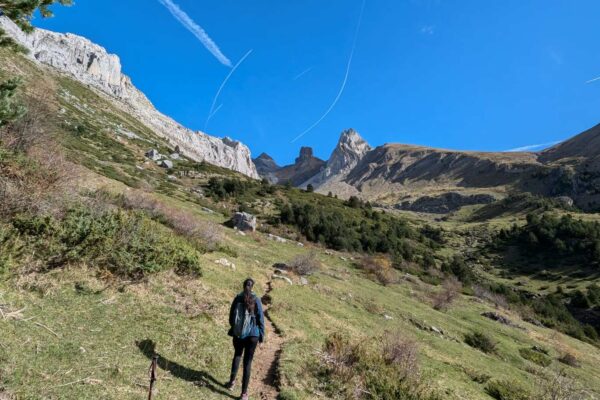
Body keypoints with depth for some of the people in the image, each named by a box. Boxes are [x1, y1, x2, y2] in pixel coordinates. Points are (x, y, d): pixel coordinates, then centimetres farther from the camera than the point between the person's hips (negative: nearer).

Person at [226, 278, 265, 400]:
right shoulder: (256, 300, -12)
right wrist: (262, 335, 3)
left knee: (237, 355, 27)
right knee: (247, 361, 6)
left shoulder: (237, 298, -4)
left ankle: (232, 382, 35)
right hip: (252, 334, -3)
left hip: (237, 333, 3)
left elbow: (231, 316, 5)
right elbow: (260, 319, -8)